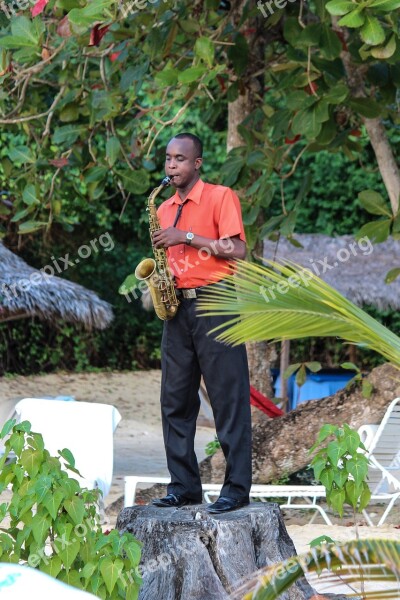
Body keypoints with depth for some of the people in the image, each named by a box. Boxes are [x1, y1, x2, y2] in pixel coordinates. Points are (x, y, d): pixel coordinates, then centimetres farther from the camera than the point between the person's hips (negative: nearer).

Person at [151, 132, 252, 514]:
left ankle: (236, 488, -6)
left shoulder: (220, 197, -2)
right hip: (177, 307, 7)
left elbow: (237, 251, -11)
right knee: (175, 400, 4)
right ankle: (184, 485, 10)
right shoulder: (164, 210, 17)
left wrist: (188, 237, -15)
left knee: (228, 399, -6)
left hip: (214, 306, -7)